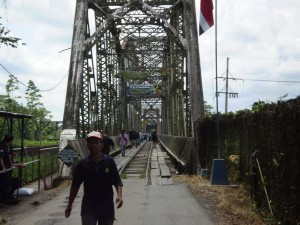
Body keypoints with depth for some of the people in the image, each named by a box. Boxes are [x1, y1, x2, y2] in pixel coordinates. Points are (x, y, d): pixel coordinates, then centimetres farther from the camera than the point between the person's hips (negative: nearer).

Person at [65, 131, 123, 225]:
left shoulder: (109, 162, -5)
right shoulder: (82, 164, -3)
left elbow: (117, 181, -1)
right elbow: (75, 185, 5)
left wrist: (119, 195, -19)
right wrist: (69, 205, 8)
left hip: (107, 206, 1)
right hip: (88, 207, 0)